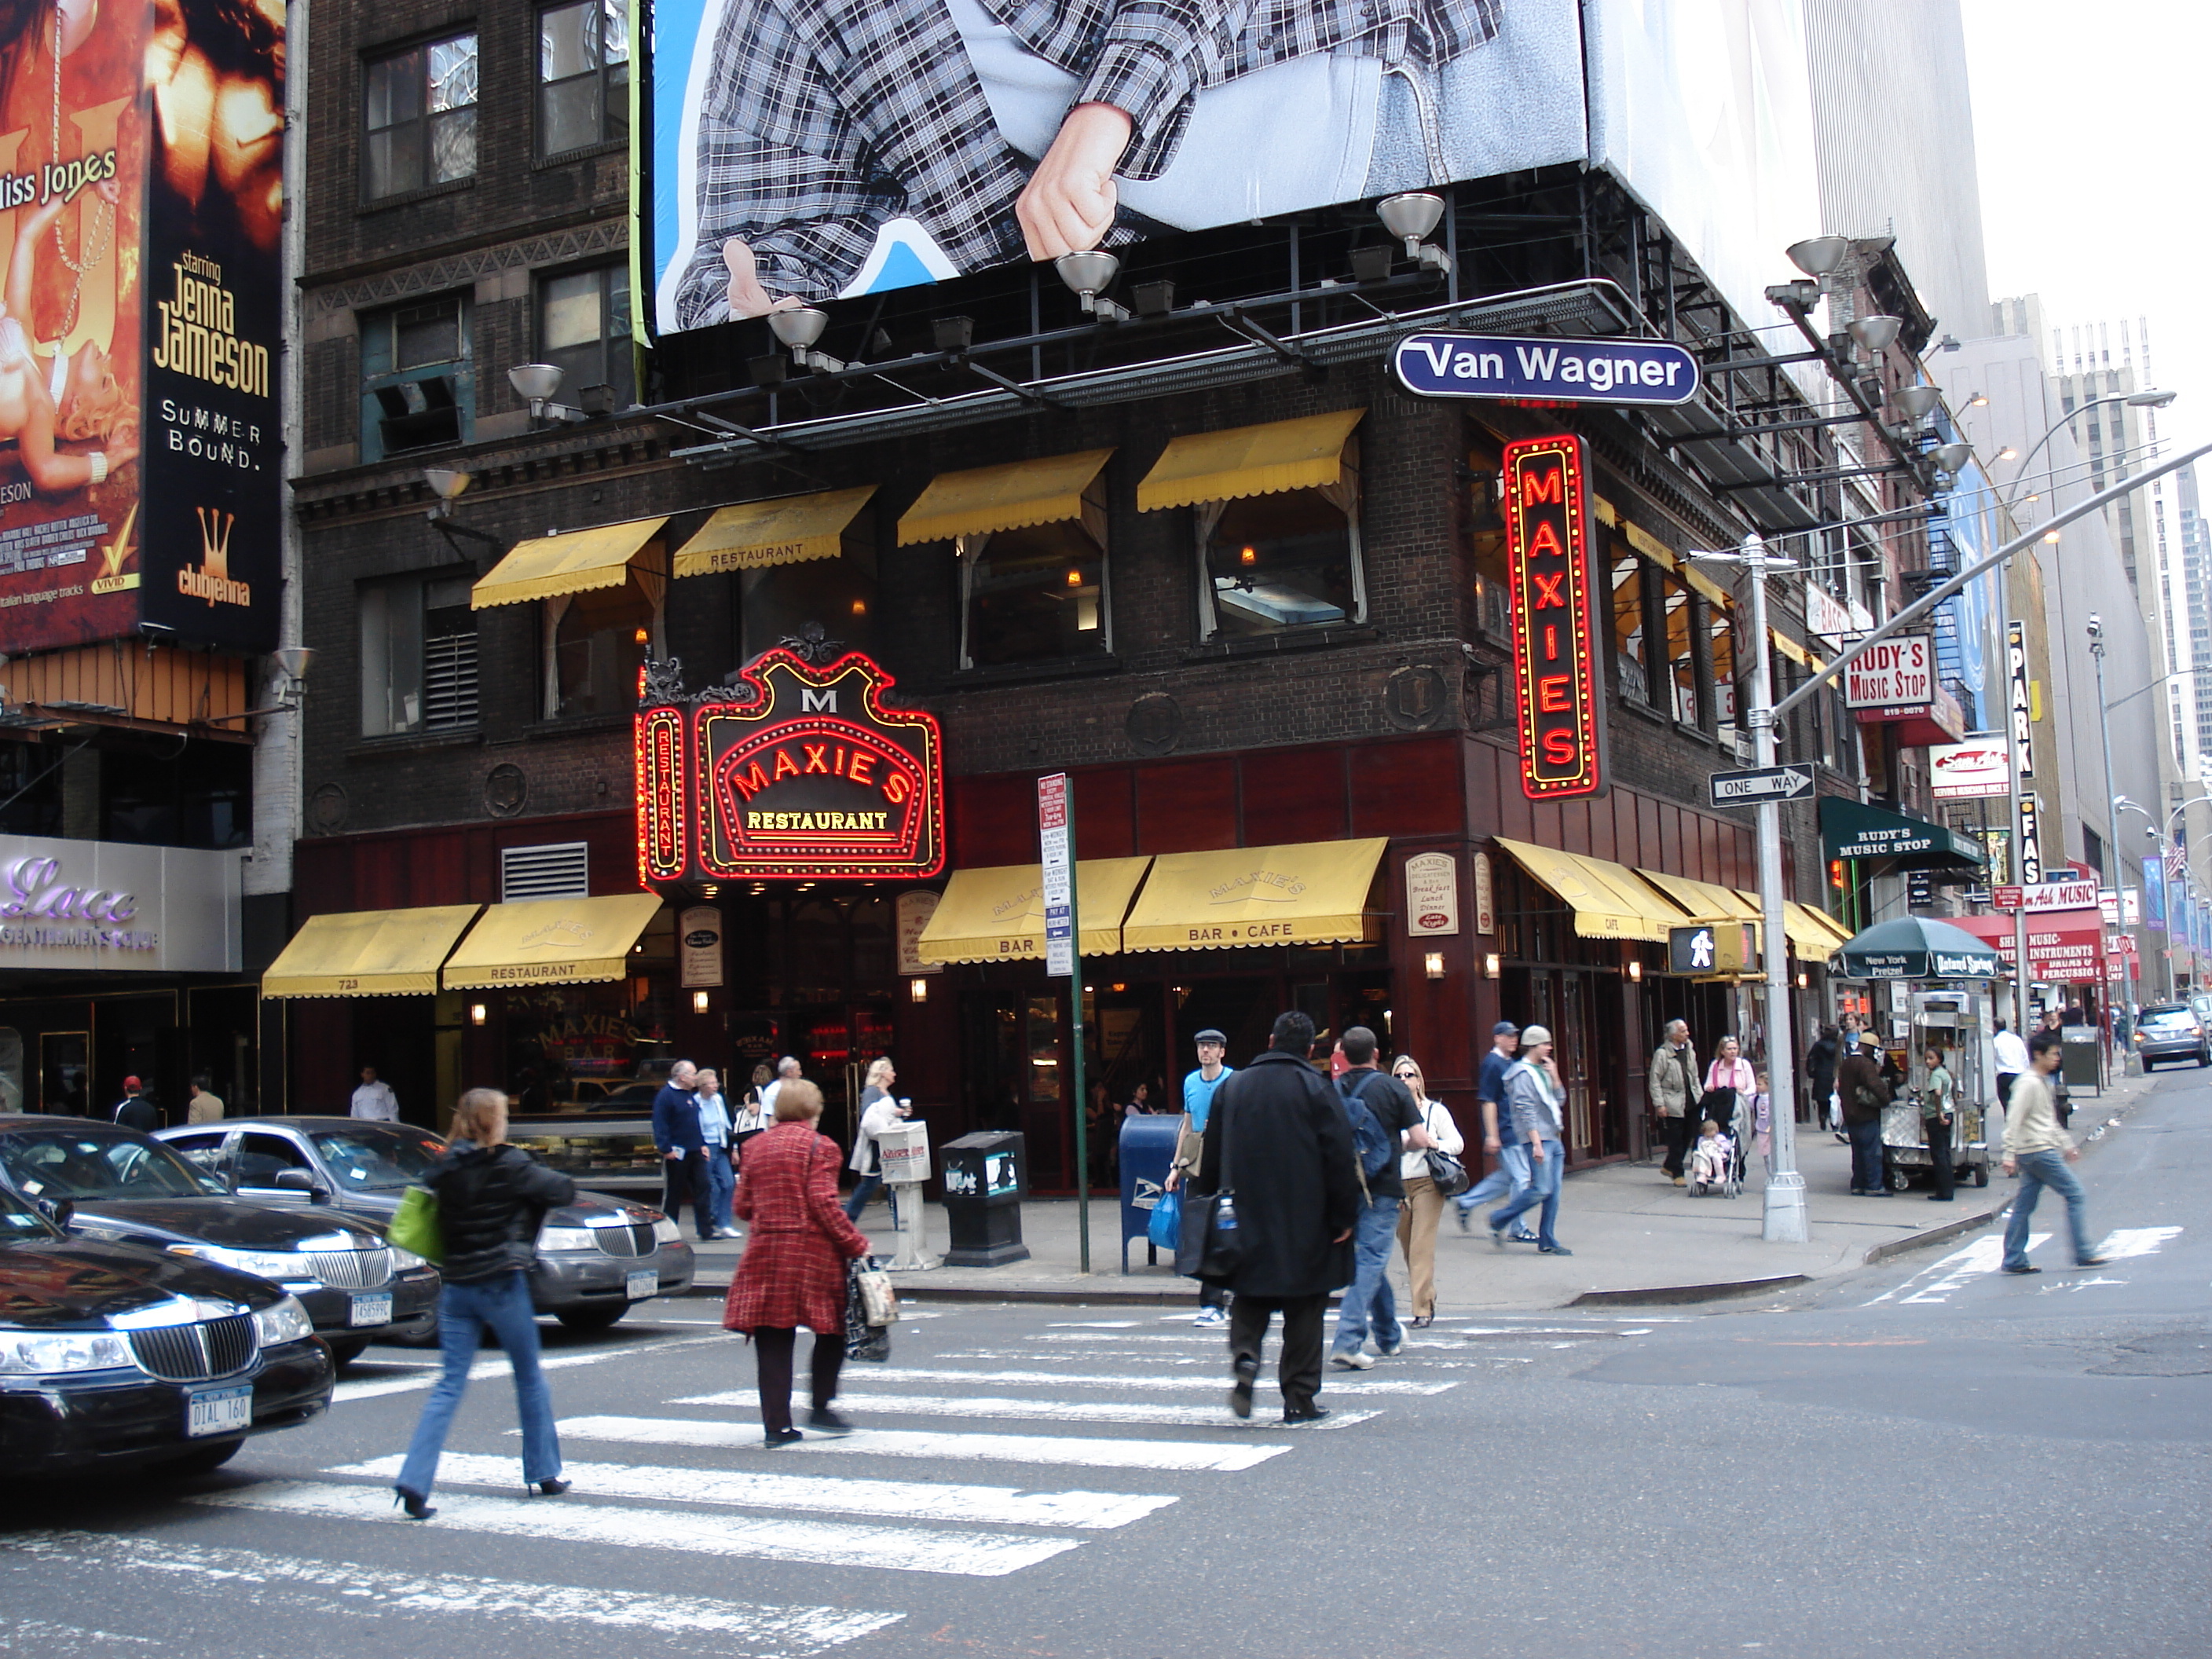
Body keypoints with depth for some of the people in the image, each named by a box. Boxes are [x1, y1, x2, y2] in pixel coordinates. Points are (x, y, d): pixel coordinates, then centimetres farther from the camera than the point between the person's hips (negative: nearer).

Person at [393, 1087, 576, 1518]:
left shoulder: (443, 1170, 3)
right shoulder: (508, 1165, -10)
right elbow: (564, 1190, -8)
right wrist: (538, 1178, 11)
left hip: (456, 1287, 4)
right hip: (502, 1283, -4)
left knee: (449, 1385, 5)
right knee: (530, 1378, 13)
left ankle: (414, 1482, -8)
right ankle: (544, 1473, 22)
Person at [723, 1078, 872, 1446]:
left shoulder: (756, 1147, 11)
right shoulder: (820, 1146, -4)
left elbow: (742, 1205, 10)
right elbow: (824, 1203, -13)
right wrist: (856, 1244, -8)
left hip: (765, 1251, 4)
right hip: (812, 1253, -4)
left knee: (773, 1340, 5)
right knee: (831, 1329, 12)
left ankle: (777, 1425, 4)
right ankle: (821, 1409, 9)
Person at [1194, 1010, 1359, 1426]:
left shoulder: (1230, 1088, 6)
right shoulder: (1317, 1089, -5)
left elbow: (1211, 1158, 9)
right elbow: (1340, 1157, -8)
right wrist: (1344, 1217, -3)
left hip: (1247, 1221, 3)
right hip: (1305, 1226, -3)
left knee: (1250, 1301, 13)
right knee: (1304, 1312, 5)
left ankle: (1244, 1358, -14)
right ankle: (1300, 1399, 7)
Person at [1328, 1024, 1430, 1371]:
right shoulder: (1392, 1088, -6)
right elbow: (1420, 1139, -7)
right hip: (1382, 1188, -4)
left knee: (1368, 1259, 19)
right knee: (1370, 1262, -4)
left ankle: (1390, 1336, 35)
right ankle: (1348, 1342, -17)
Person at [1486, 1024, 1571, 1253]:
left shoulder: (1542, 1071, 17)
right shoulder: (1523, 1074, -10)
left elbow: (1559, 1101, 20)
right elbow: (1526, 1111, -17)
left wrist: (1554, 1076, 5)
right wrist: (1536, 1143, -22)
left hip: (1553, 1139, 9)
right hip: (1538, 1139, -9)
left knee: (1553, 1191, 5)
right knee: (1541, 1190, -12)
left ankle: (1547, 1241, 10)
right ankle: (1499, 1220, 3)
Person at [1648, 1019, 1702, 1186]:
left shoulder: (1689, 1051, 11)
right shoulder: (1662, 1054, -8)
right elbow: (1654, 1081, -8)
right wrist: (1659, 1104, -14)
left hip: (1691, 1103, 6)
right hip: (1673, 1105, -6)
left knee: (1687, 1137, 9)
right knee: (1676, 1140, 1)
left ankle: (1669, 1167, 25)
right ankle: (1677, 1173, 12)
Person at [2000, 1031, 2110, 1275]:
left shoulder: (2043, 1082, 17)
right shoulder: (2029, 1083, -13)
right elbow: (2014, 1121, -18)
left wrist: (2066, 1144, 27)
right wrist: (2009, 1155, -21)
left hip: (2032, 1154, 10)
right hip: (2039, 1152, -10)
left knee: (2024, 1206, 7)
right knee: (2076, 1195, -5)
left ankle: (2014, 1261, 7)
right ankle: (2083, 1254, -2)